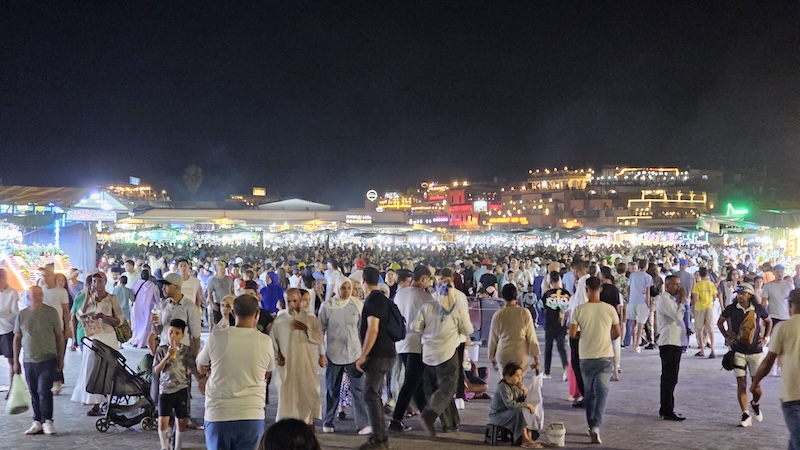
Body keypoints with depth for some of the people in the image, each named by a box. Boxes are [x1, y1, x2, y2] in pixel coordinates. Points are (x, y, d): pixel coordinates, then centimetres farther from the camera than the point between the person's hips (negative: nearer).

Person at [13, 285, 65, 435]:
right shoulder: (22, 315, 5)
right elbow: (17, 339, 11)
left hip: (48, 360, -3)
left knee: (44, 391, -10)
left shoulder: (51, 312, -2)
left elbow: (60, 336, 3)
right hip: (29, 361, 3)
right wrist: (16, 361, 10)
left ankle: (47, 421, -1)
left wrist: (61, 359, 4)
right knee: (34, 394, 8)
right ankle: (37, 423, 16)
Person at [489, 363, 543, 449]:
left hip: (509, 414, 9)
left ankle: (529, 437, -14)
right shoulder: (503, 387, -20)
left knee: (527, 411, -4)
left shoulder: (515, 387, 7)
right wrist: (527, 405, -27)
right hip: (497, 415, -9)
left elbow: (520, 402, 9)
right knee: (520, 412, -28)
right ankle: (525, 440, -24)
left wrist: (524, 391, -9)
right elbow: (510, 404, -32)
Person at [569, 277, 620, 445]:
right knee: (602, 392, 1)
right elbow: (617, 333, 2)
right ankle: (596, 426, -15)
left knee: (589, 393, 15)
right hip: (605, 356, 0)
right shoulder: (609, 309, -6)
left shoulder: (579, 310, -8)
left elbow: (572, 334, -7)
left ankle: (591, 426, 24)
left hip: (586, 357, 0)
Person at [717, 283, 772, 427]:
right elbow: (720, 322, 12)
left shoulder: (759, 309, -5)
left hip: (755, 351, 0)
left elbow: (769, 321, 15)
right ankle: (746, 416, 7)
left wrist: (765, 338, 4)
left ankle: (755, 404, 34)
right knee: (741, 384, -1)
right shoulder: (731, 309, -5)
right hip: (738, 351, 0)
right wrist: (727, 337, 2)